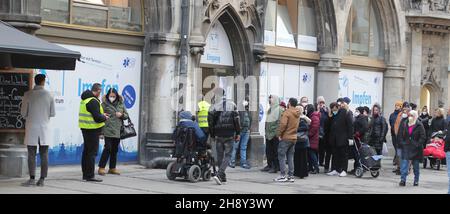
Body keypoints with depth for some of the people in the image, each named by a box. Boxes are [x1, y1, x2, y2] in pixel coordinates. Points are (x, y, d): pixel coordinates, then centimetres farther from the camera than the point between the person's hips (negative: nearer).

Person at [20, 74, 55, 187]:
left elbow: (23, 112, -4)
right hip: (44, 127, 1)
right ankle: (42, 179, 3)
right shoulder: (49, 95, -1)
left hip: (31, 127, -1)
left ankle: (32, 178, -4)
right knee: (44, 155, 5)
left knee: (31, 154, 2)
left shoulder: (28, 95, -6)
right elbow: (52, 113, 3)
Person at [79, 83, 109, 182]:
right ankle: (90, 176, -5)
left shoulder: (85, 99, 12)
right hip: (92, 129, -10)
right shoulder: (93, 101, -19)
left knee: (86, 151, 16)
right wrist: (105, 117, -2)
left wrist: (101, 115, 15)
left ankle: (85, 174, 22)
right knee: (92, 152, -6)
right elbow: (97, 118, -21)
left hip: (85, 128, 10)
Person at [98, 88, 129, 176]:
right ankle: (101, 168, -4)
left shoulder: (121, 104, 11)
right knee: (108, 148, -10)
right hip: (108, 130, -5)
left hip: (118, 131, 5)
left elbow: (126, 115, 17)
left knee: (115, 149, 11)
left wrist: (121, 115, -2)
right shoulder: (104, 104, -2)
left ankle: (112, 168, 20)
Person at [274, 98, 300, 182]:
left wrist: (279, 134, -12)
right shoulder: (297, 114, 9)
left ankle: (283, 175, -4)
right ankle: (291, 176, 11)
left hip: (285, 137, -7)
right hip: (294, 138, 7)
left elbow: (283, 124, -21)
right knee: (290, 157, 11)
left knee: (281, 156, 0)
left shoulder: (287, 112, -14)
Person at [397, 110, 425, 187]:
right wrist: (401, 143, 0)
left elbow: (423, 137, -8)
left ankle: (416, 180, 19)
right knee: (404, 164, -7)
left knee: (416, 166, 9)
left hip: (415, 149, -2)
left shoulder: (419, 125, -6)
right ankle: (403, 180, -10)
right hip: (405, 147, 2)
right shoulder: (404, 124, 6)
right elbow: (400, 135, 12)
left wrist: (418, 144, -16)